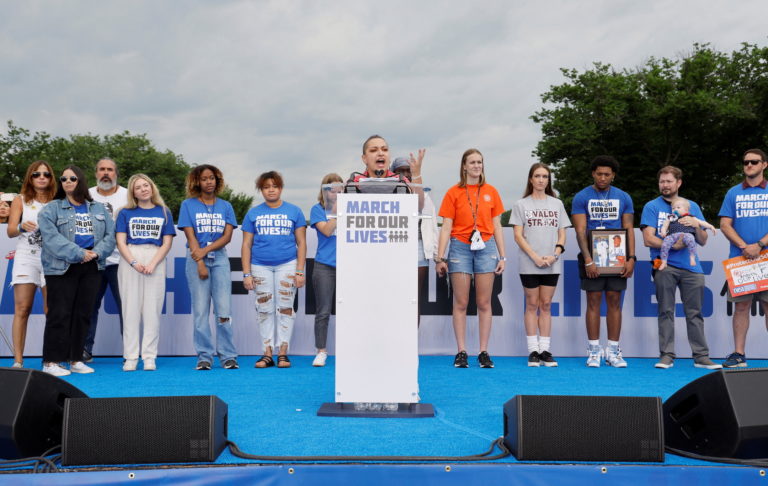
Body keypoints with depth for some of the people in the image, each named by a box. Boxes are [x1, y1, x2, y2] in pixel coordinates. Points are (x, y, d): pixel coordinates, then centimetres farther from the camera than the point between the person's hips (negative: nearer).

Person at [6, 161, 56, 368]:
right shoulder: (20, 200, 8)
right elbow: (10, 231, -2)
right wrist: (22, 227, -22)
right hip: (26, 257, -1)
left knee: (52, 310, -2)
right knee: (22, 309, -5)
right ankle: (18, 360, -3)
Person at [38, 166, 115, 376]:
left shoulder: (99, 209, 14)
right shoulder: (51, 209, 3)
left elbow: (110, 235, 6)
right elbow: (51, 237, -11)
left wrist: (96, 252, -12)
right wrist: (79, 253, -18)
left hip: (91, 268, 4)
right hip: (61, 268, -4)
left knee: (83, 314, 7)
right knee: (59, 315, -5)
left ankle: (76, 360, 15)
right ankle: (51, 361, 2)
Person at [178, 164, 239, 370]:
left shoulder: (225, 206, 11)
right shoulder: (188, 205, 6)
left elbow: (227, 236, 2)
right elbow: (190, 236, -1)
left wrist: (206, 250, -11)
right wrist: (200, 263, -10)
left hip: (219, 258, 1)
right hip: (196, 259, -1)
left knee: (224, 309, -5)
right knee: (200, 310, -2)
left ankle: (228, 356, 1)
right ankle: (204, 357, 4)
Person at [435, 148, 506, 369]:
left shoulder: (491, 192, 8)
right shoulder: (454, 193, 2)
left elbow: (497, 226, 11)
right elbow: (446, 228, 0)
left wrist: (502, 256, 6)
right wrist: (440, 258, -5)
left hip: (486, 247, 2)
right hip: (460, 248, -2)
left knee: (484, 303, 3)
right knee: (461, 303, 1)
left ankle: (484, 352, 9)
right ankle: (461, 352, 7)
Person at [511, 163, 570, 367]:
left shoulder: (557, 204, 12)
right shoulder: (521, 204, 4)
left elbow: (562, 234, 9)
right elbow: (518, 236, -2)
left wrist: (555, 255, -8)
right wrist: (535, 257, -12)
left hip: (552, 264, 2)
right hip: (529, 264, -2)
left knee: (546, 305, 5)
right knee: (532, 305, 1)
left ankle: (545, 350, 9)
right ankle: (533, 351, 5)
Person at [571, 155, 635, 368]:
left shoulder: (623, 198, 9)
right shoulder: (582, 197, 1)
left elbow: (629, 230, 7)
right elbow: (580, 231, -6)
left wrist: (631, 258, -5)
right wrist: (588, 260, -15)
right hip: (592, 257, -2)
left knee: (614, 302, 3)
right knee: (594, 301, -1)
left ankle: (613, 351, 10)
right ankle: (594, 351, 5)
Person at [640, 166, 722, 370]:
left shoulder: (692, 206, 17)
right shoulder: (652, 207, 7)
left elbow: (703, 241, 16)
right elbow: (648, 239, -3)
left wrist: (696, 225, -4)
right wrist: (672, 245, -13)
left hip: (691, 267, 3)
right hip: (665, 266, -3)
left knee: (694, 312, 3)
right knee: (666, 311, -2)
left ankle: (701, 356, 8)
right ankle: (666, 355, 3)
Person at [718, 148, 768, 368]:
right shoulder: (734, 193, 12)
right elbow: (725, 225, 5)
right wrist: (744, 247, -9)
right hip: (739, 258, 1)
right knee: (741, 306, 2)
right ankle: (739, 354, 5)